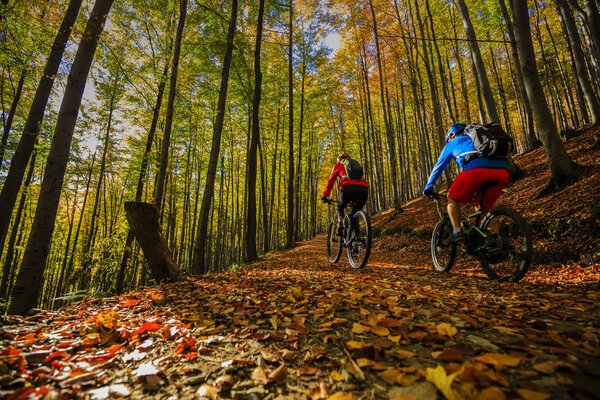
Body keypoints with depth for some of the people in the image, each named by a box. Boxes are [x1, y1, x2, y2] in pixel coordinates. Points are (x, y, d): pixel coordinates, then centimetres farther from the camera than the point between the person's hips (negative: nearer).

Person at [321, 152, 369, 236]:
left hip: (348, 188, -3)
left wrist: (325, 195, 32)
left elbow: (331, 181, 25)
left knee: (340, 207, 27)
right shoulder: (357, 164, 39)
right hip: (364, 189, 3)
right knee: (356, 211, 26)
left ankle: (340, 228, 12)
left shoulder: (338, 165, 27)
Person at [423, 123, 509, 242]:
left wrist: (428, 187, 39)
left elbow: (439, 166, 30)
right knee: (483, 209, 22)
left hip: (476, 169, -5)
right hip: (503, 172, 5)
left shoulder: (452, 144, 28)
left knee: (452, 198, 15)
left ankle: (457, 231, 0)